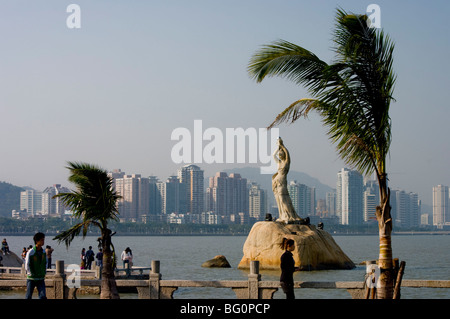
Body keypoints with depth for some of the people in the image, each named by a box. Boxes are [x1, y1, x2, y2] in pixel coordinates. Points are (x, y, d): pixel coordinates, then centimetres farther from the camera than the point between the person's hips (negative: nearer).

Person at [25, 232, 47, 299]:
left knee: (43, 296, -8)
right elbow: (27, 266, -9)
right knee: (28, 297, 5)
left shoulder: (44, 252, 4)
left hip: (41, 279, 4)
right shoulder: (30, 252, -12)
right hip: (31, 279, -4)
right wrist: (32, 275, -8)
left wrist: (44, 273, 9)